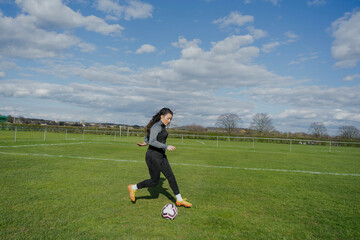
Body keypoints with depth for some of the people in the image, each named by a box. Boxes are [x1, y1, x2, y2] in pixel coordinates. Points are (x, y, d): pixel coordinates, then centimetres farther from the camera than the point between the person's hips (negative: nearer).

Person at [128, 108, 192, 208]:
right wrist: (166, 146, -27)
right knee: (154, 181, 4)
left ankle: (179, 200, 18)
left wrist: (145, 143, 10)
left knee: (171, 177, 8)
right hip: (153, 156, -9)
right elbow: (152, 142, -28)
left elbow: (148, 136, 23)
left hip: (161, 156, 9)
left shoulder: (161, 126, 11)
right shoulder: (156, 126, -18)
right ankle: (133, 188, 24)